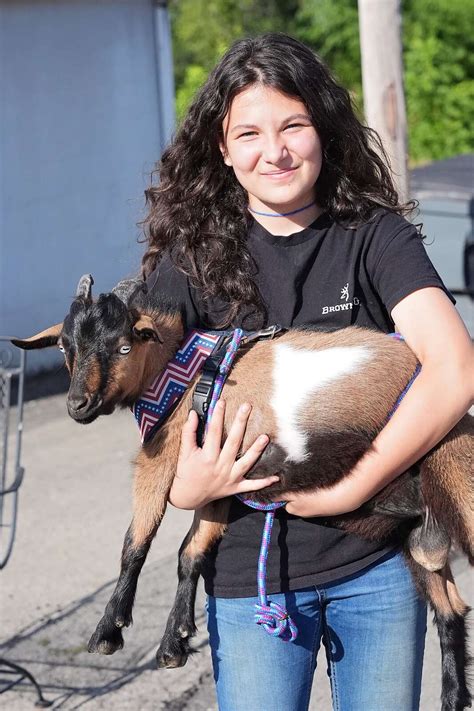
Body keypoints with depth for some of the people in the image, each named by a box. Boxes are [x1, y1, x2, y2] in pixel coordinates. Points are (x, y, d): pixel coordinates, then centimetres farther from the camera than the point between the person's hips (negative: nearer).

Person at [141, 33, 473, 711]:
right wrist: (187, 488, -21)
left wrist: (350, 490, -21)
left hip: (376, 563, 0)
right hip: (250, 571, 0)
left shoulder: (376, 237, -4)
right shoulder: (189, 261, -2)